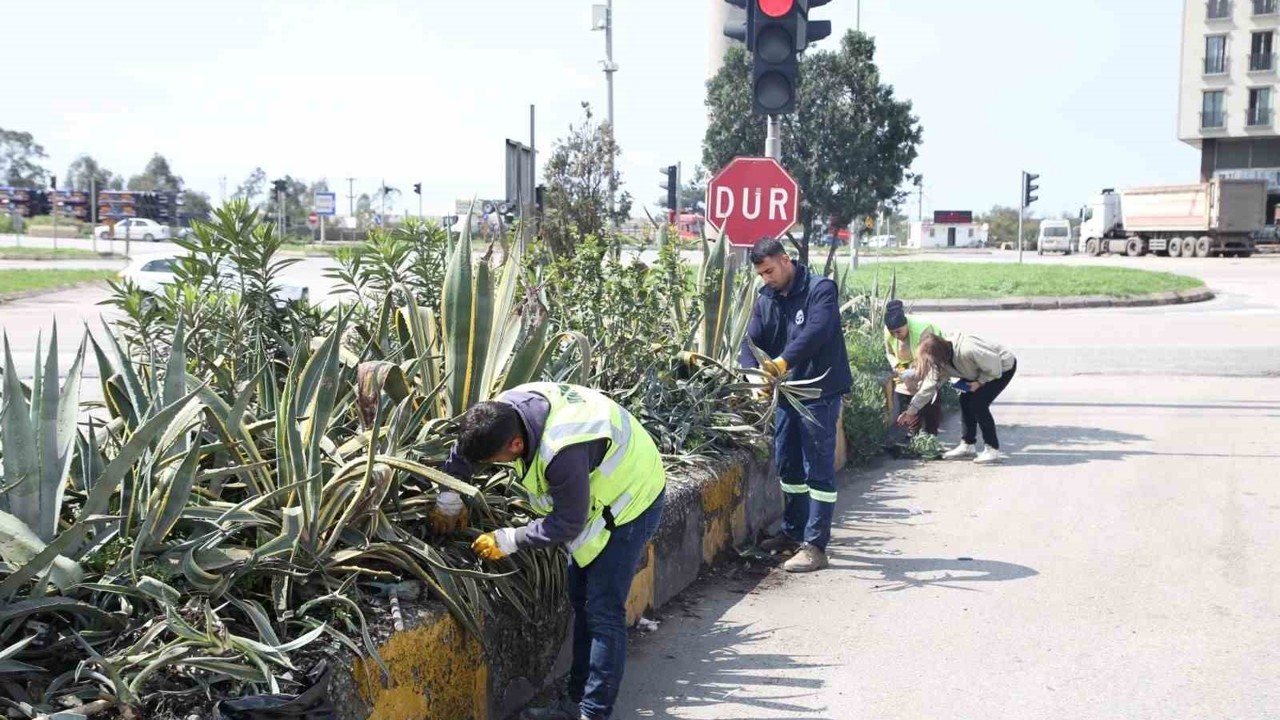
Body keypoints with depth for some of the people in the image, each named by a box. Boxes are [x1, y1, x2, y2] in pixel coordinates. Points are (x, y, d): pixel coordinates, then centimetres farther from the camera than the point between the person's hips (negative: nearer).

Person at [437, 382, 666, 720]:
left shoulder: (562, 452, -40)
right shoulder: (506, 408, -17)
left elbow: (568, 524, -26)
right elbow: (465, 445, 4)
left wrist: (508, 541, -20)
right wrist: (448, 501, 7)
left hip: (631, 500, -9)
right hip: (597, 493, 9)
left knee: (602, 612, -9)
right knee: (581, 601, 14)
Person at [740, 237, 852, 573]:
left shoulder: (820, 289, -11)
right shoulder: (765, 300, 9)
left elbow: (816, 331, -27)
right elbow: (751, 342, -1)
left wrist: (784, 361, -41)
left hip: (819, 393, -7)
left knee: (818, 470, -3)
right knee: (788, 467, 17)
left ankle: (815, 545, 0)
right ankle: (793, 532, 31)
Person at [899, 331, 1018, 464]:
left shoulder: (967, 350, -38)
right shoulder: (941, 360, -11)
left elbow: (994, 366, -30)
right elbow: (929, 386, -6)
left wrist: (980, 382, -20)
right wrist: (911, 411, -8)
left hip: (1003, 367, -8)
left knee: (978, 403, -15)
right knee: (965, 400, 2)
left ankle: (993, 450, -8)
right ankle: (968, 446, 16)